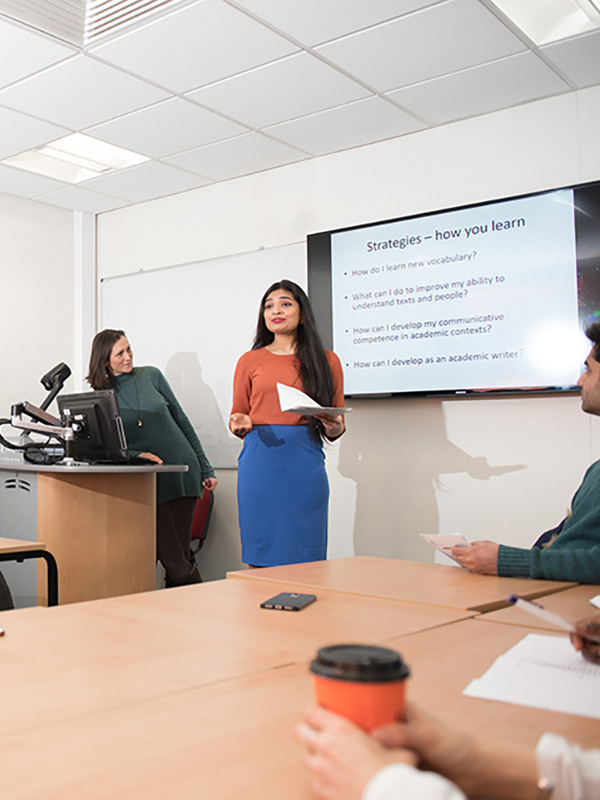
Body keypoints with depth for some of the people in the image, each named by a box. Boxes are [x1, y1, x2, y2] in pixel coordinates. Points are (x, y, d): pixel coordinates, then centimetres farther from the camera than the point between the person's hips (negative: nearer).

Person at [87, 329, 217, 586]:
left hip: (183, 471, 1)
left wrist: (206, 469, 8)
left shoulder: (151, 375, 8)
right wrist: (136, 455, -19)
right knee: (174, 562, -8)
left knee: (181, 554, 0)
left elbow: (181, 420, 10)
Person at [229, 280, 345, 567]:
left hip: (305, 465, 0)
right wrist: (240, 423, -6)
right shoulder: (249, 361, 11)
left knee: (305, 561, 1)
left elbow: (336, 428, 13)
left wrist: (334, 427, -9)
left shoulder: (326, 360, 11)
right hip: (261, 462, 0)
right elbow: (239, 415, 16)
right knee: (261, 560, 1)